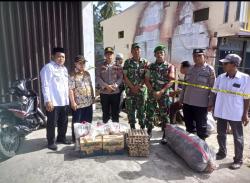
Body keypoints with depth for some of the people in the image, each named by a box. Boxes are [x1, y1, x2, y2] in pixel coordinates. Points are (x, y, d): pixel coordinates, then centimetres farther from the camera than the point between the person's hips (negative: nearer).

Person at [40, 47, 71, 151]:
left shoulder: (64, 69, 16)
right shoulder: (48, 68, -10)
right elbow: (45, 86, -16)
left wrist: (68, 98, 17)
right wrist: (48, 100, -21)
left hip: (64, 101, 8)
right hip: (53, 102, -8)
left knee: (64, 122, 17)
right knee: (52, 123, 4)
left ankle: (61, 138, 34)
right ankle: (51, 142, 19)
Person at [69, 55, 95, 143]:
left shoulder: (87, 74, 11)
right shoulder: (73, 76, -11)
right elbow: (70, 90, -15)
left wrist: (93, 97, 14)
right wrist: (73, 102, -19)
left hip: (88, 102, 7)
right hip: (78, 104, -6)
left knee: (88, 121, 16)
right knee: (77, 122, 6)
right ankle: (75, 138, 22)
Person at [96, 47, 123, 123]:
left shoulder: (118, 66, 5)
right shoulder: (101, 66, 5)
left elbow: (121, 78, -1)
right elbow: (98, 77, -3)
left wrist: (115, 85, -17)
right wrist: (106, 86, -16)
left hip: (115, 92, 0)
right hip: (104, 92, 0)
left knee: (115, 112, 9)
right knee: (105, 112, 10)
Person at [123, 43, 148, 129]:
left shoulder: (145, 62, 4)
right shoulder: (127, 62, 2)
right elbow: (125, 76, -1)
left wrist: (139, 86, -11)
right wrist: (132, 87, -9)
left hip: (141, 89, 0)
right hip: (130, 89, 0)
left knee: (141, 109, 5)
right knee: (130, 110, 6)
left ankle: (143, 128, 19)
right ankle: (132, 128, 20)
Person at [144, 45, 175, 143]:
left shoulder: (170, 66, 2)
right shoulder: (150, 66, 9)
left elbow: (171, 81, -7)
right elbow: (146, 80, 3)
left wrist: (161, 92, -17)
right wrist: (153, 91, -11)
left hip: (164, 95, -2)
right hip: (151, 94, 2)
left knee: (164, 116, 5)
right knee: (149, 114, 6)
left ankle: (165, 135, 17)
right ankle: (149, 133, 23)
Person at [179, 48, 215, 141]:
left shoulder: (210, 70, -6)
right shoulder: (190, 69, 10)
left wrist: (210, 104, -11)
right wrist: (181, 98, 13)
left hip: (201, 104, -5)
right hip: (187, 103, 5)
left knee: (201, 127, 7)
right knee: (188, 125, 17)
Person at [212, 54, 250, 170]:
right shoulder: (221, 77, 0)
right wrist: (212, 106, 7)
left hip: (236, 114, -4)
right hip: (220, 112, 4)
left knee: (237, 138, 11)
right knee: (221, 134, 18)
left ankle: (238, 160, 26)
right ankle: (222, 153, 38)